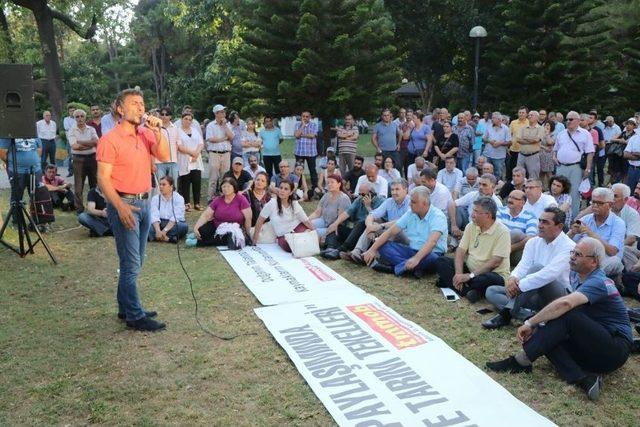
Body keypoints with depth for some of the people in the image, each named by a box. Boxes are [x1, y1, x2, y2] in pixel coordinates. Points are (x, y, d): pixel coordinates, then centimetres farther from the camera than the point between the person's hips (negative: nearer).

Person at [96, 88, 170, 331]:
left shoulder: (146, 135, 8)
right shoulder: (110, 140, -10)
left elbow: (165, 157, -3)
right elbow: (103, 178, -13)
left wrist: (157, 132, -13)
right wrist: (120, 207, -23)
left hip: (144, 202, 7)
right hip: (123, 203, -7)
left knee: (134, 262, 14)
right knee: (131, 264, -4)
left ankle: (126, 308, 26)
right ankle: (135, 316, 4)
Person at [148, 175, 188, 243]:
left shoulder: (179, 198, -5)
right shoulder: (155, 198, 3)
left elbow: (175, 217, -18)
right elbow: (154, 216, -11)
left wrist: (164, 230, -30)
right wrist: (158, 231, -30)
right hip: (159, 224, 2)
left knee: (184, 226, -34)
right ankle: (168, 238, -38)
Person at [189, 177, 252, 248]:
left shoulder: (241, 199, -11)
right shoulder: (218, 200, 0)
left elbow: (248, 218, -13)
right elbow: (206, 215, -6)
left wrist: (247, 235, -13)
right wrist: (195, 228, -19)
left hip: (233, 230, -2)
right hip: (216, 227, 2)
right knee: (202, 230, -28)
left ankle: (198, 242, -25)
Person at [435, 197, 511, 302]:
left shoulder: (502, 232, -15)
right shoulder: (471, 226, 4)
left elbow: (495, 262, -21)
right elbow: (461, 251, -1)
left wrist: (470, 275, -24)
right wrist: (459, 274, -18)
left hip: (494, 274, -6)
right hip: (469, 270, 6)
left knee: (485, 279, -40)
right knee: (441, 261, -12)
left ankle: (450, 282, -18)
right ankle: (469, 291, -26)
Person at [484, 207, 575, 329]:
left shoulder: (568, 247, -15)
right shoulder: (533, 242, 6)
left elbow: (550, 273, -30)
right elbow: (523, 266, -7)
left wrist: (520, 285, -34)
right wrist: (513, 278, -31)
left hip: (560, 296, -7)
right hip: (533, 294, 7)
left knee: (537, 268, -35)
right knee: (491, 291, -6)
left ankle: (506, 313, -33)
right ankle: (529, 316, -27)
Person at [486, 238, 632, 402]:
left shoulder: (598, 283, -20)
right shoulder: (576, 275, 9)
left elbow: (565, 303, -37)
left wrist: (530, 323, -33)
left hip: (615, 349, -8)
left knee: (567, 315, -29)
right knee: (545, 336, -13)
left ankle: (521, 361, -29)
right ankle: (582, 380, -30)